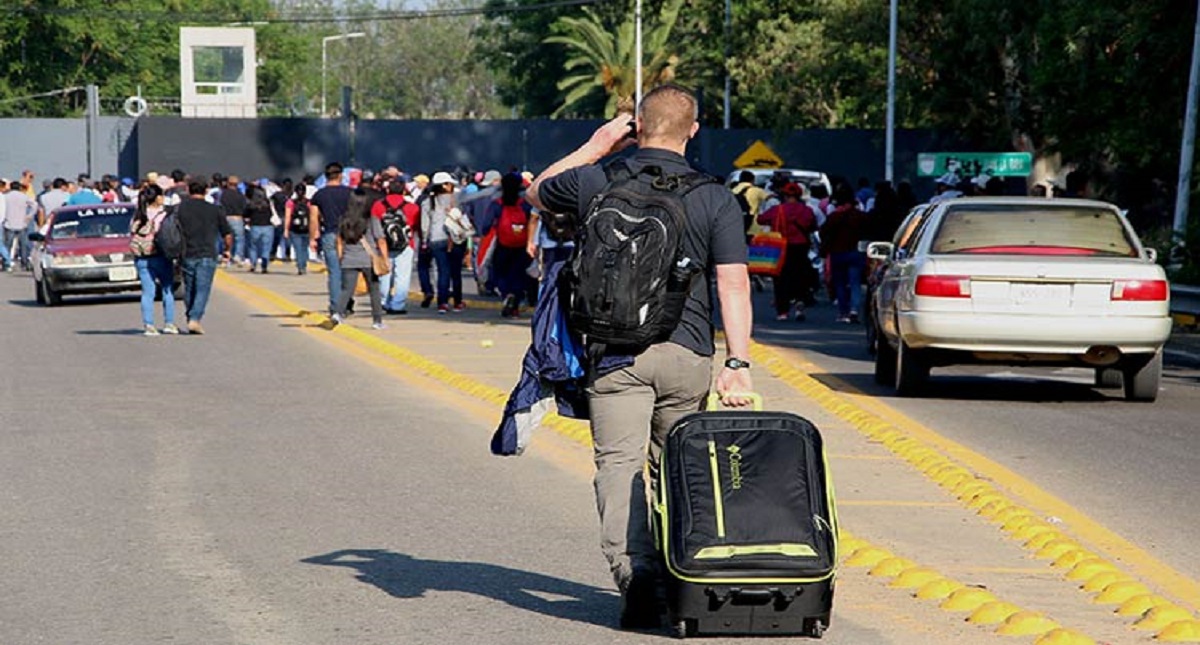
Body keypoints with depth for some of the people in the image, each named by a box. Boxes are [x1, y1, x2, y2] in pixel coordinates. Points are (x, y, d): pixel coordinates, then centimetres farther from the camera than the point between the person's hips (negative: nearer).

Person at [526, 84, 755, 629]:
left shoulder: (594, 182, 3)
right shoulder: (715, 199, 2)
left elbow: (535, 193, 24)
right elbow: (734, 284, -5)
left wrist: (593, 148, 26)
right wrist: (738, 364, -6)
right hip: (686, 353, 1)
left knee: (620, 462, -6)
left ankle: (635, 575, -23)